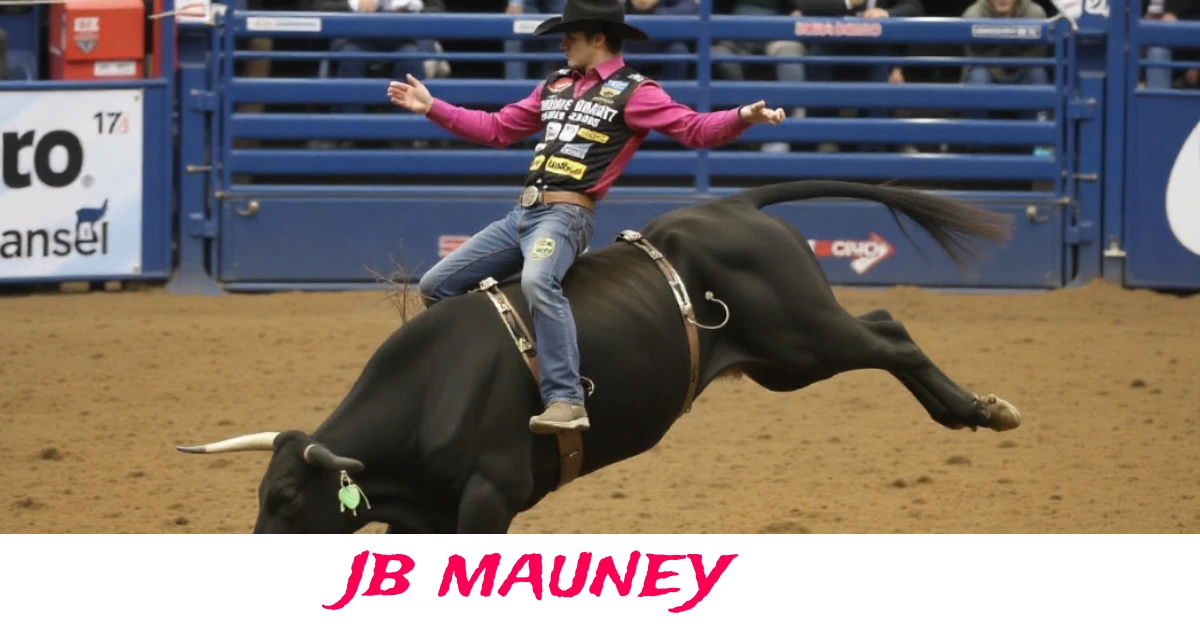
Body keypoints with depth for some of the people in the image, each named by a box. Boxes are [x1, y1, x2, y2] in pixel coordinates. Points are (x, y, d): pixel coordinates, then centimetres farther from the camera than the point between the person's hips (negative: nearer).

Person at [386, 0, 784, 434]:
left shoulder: (632, 92, -2)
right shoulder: (555, 87, 19)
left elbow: (694, 129, -11)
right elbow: (496, 129, 26)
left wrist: (743, 117, -29)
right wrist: (430, 107, 24)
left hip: (566, 215, -8)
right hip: (521, 215, 8)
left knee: (537, 281, -39)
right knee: (436, 287, 7)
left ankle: (566, 401, -42)